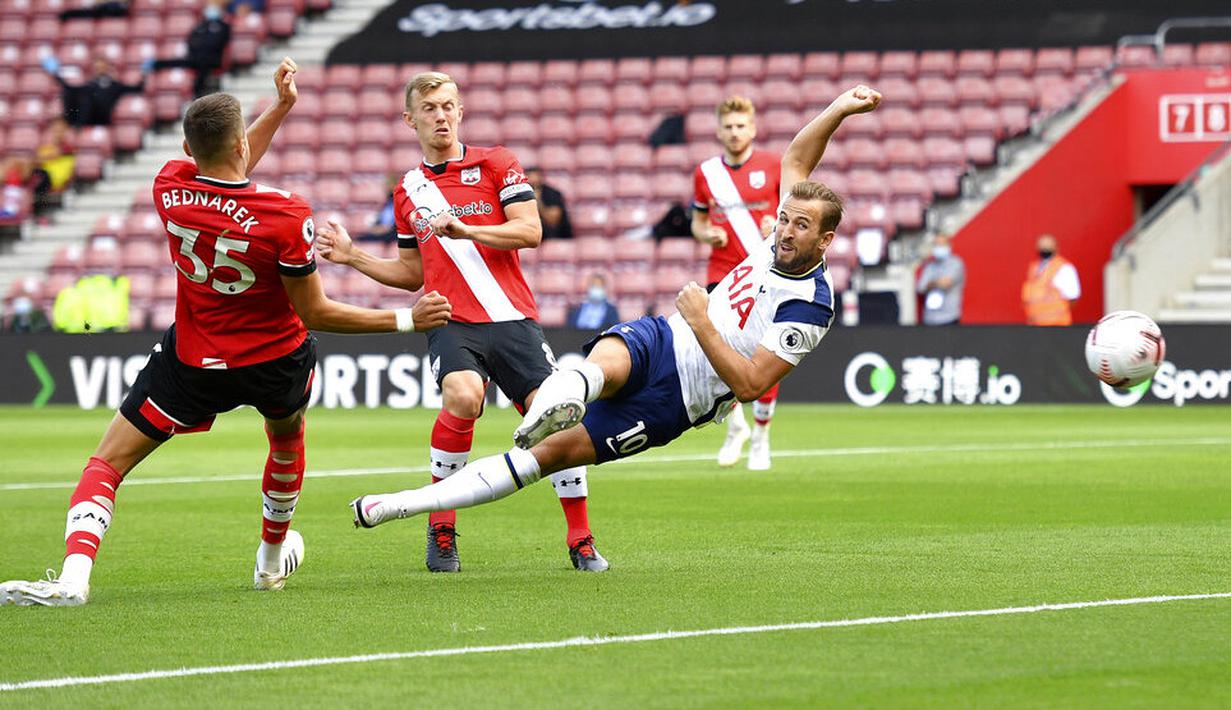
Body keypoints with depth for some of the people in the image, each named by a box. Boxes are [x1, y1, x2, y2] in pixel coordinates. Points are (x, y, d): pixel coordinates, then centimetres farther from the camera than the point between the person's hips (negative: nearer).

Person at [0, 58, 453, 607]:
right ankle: (273, 560, 51)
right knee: (287, 436, 34)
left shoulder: (169, 187, -15)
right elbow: (314, 313, -16)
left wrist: (281, 107, 11)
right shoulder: (285, 218, -26)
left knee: (107, 463, 2)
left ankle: (73, 575, -22)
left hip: (193, 363, 0)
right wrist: (407, 320, -9)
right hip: (277, 362, 0)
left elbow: (223, 173, 10)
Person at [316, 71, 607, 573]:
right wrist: (352, 257, 16)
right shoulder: (408, 192, 19)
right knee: (462, 396, -30)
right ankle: (441, 530, -16)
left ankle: (582, 542, 2)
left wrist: (465, 230, -15)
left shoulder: (494, 164, 8)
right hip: (452, 323, 1)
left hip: (511, 319, -1)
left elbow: (530, 231, -4)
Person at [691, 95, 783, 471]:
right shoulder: (706, 172, 7)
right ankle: (735, 426, 16)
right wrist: (707, 235, -3)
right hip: (722, 274, 2)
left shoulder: (774, 166, -1)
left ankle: (760, 438, 14)